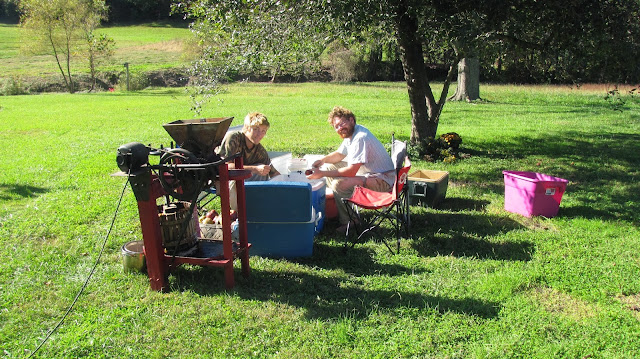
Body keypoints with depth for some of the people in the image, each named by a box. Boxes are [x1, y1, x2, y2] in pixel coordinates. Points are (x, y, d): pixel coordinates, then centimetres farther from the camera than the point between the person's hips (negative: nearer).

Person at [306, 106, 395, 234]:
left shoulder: (360, 138, -26)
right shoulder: (350, 133, 5)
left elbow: (351, 172, -29)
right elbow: (340, 154, 23)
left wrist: (322, 174, -24)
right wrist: (323, 160, 3)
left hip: (382, 179, -11)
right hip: (366, 171, 11)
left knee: (339, 184, -30)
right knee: (329, 167, 13)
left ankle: (348, 222, -9)